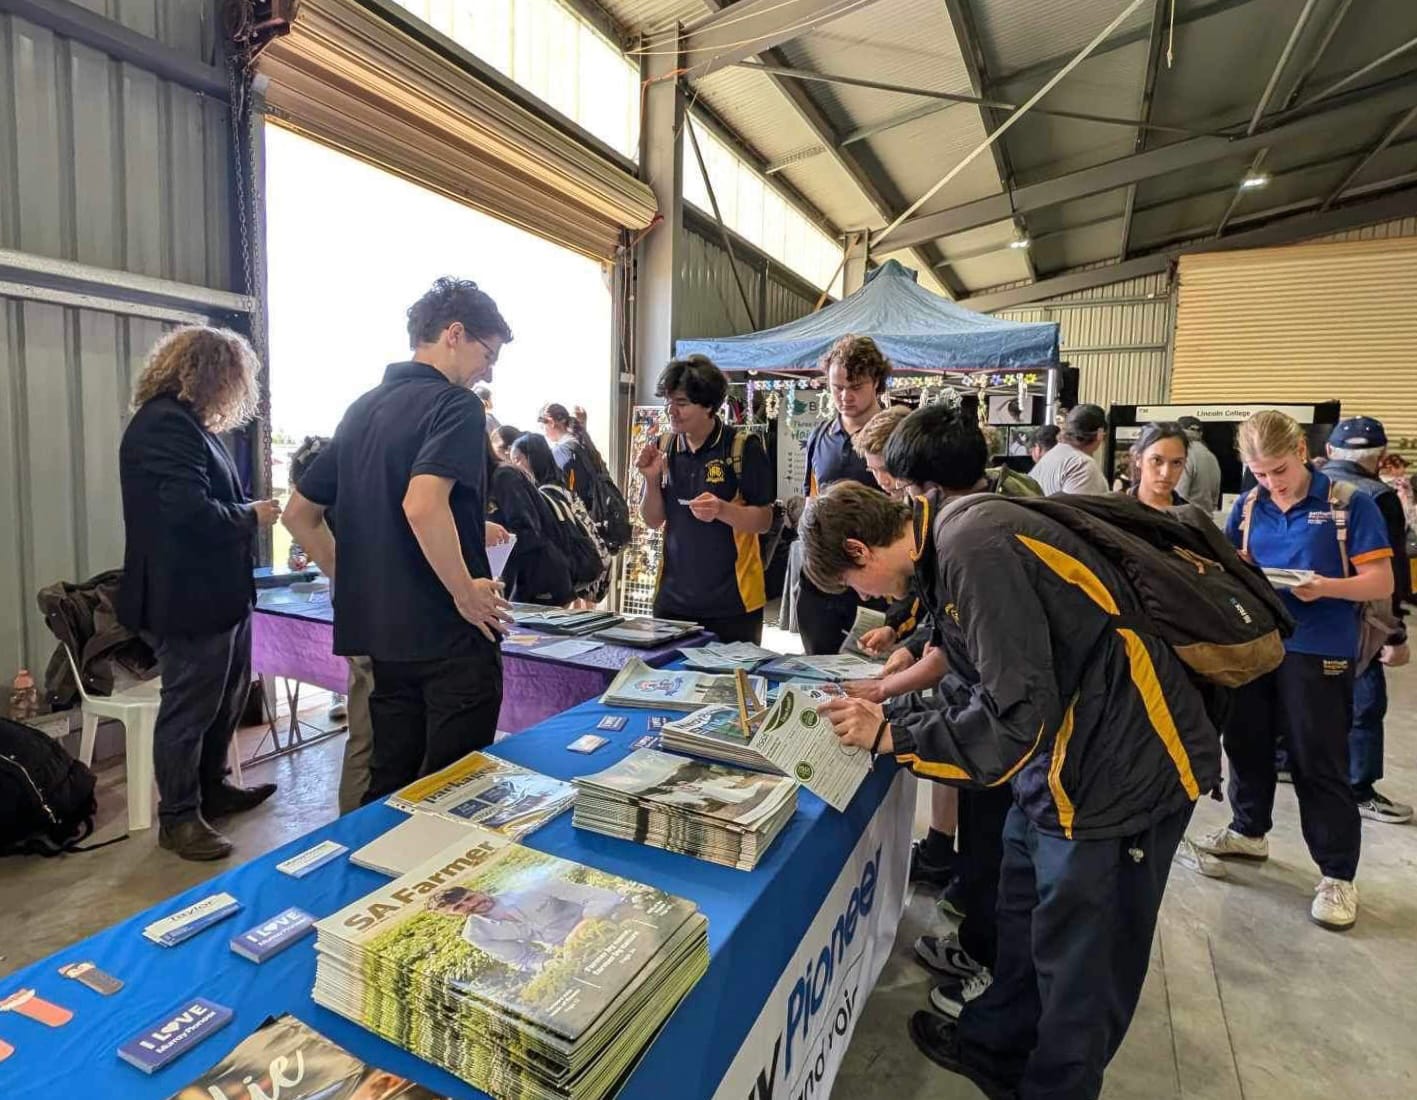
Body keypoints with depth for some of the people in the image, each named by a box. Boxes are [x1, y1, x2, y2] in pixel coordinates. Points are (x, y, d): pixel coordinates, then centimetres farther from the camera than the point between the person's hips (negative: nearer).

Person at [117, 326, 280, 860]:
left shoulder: (186, 422, 15)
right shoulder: (164, 423, -19)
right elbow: (191, 510, -28)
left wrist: (247, 508, 3)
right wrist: (252, 516, -13)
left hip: (219, 592, 11)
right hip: (189, 597, -11)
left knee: (226, 697, 22)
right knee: (188, 709, 4)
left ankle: (212, 788, 39)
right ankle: (177, 817, 21)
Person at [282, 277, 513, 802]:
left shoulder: (362, 409, 13)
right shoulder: (455, 404, -12)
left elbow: (300, 513, 17)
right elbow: (423, 505, -30)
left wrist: (353, 579, 18)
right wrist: (467, 593, -19)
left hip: (381, 631, 8)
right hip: (449, 636, -8)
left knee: (389, 787, 19)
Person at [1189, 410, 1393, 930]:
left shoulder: (1349, 502, -9)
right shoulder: (1247, 506, 3)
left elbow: (1381, 582, -9)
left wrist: (1327, 587, -27)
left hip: (1319, 651, -5)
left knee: (1319, 763, 2)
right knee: (1246, 743, 17)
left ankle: (1337, 875, 17)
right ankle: (1248, 831, 38)